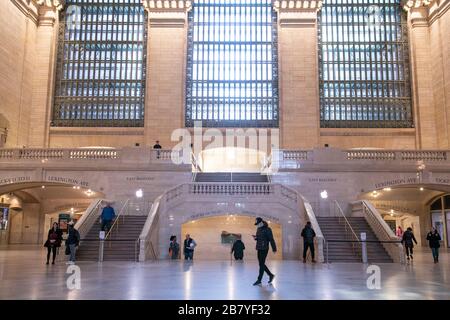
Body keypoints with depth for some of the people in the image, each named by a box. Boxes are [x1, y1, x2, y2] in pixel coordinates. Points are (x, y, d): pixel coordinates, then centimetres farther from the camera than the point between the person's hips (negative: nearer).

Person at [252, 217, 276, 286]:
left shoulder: (267, 229, -11)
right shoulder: (258, 229, 13)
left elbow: (271, 239, -11)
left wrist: (274, 249, -11)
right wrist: (255, 238, 1)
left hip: (264, 249, -8)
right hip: (259, 248, 8)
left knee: (262, 264, -6)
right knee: (261, 264, 11)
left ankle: (259, 280, -2)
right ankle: (271, 275, 27)